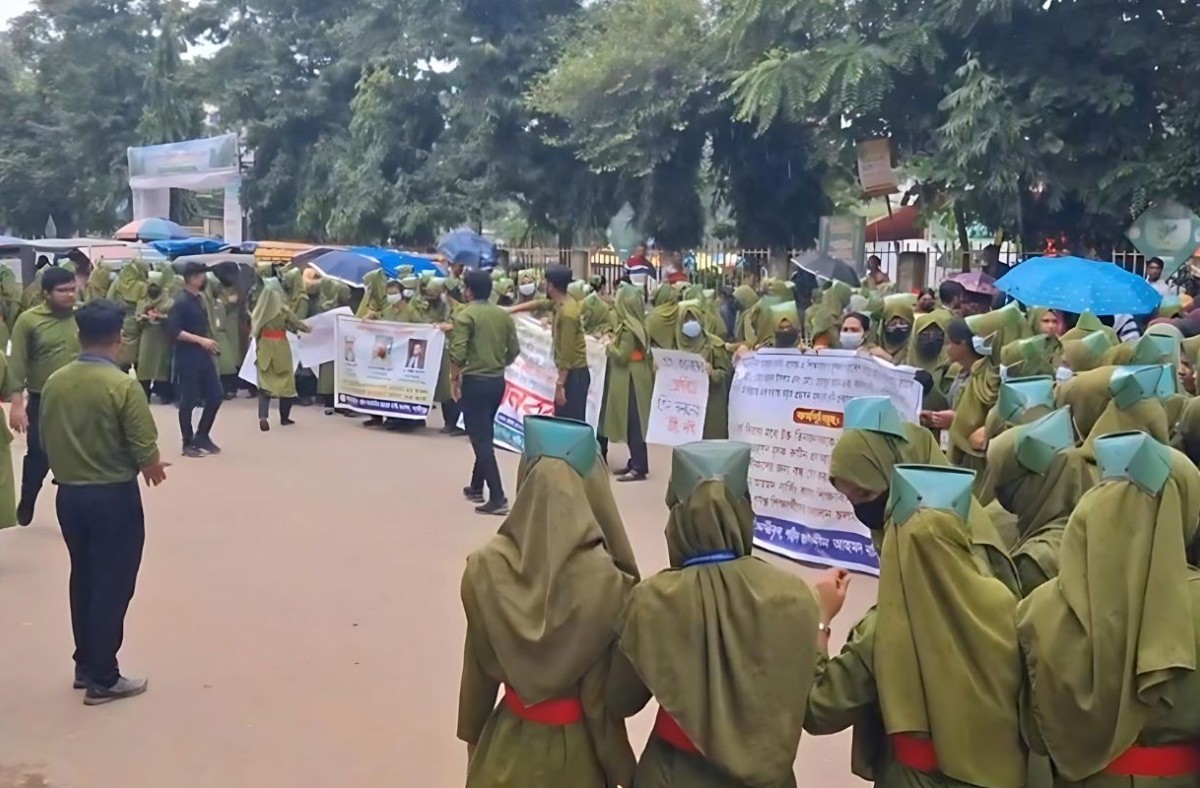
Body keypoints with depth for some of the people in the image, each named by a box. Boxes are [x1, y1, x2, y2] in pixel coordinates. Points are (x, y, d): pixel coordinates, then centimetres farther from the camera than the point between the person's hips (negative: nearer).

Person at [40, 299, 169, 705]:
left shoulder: (54, 383, -1)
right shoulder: (123, 385, -18)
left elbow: (47, 443, 7)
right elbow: (145, 451, -17)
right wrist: (154, 468, 5)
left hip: (68, 494, 6)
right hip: (113, 496, -6)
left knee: (83, 580, 18)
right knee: (112, 586, 3)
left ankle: (85, 665, 29)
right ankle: (103, 679, 10)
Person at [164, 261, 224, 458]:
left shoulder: (200, 300, 12)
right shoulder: (181, 302, -13)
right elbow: (173, 331, -20)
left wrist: (209, 343, 14)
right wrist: (200, 340, -22)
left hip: (204, 357, 8)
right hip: (188, 359, -8)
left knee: (216, 395, 8)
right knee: (188, 401, 1)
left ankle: (202, 436, 21)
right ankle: (188, 443, 11)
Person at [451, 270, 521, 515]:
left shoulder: (465, 315, -11)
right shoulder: (504, 315, 7)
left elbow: (458, 353, -19)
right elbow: (514, 350, 9)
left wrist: (454, 378, -6)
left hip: (475, 381, -7)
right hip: (498, 381, 7)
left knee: (480, 438, -5)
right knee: (485, 435, 20)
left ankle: (498, 497, -11)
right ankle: (476, 487, 31)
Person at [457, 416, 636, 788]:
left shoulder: (487, 567, -16)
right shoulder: (606, 579, -24)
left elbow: (479, 664, -4)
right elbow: (614, 685, -16)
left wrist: (473, 730, 11)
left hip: (508, 740, 2)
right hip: (576, 747, -2)